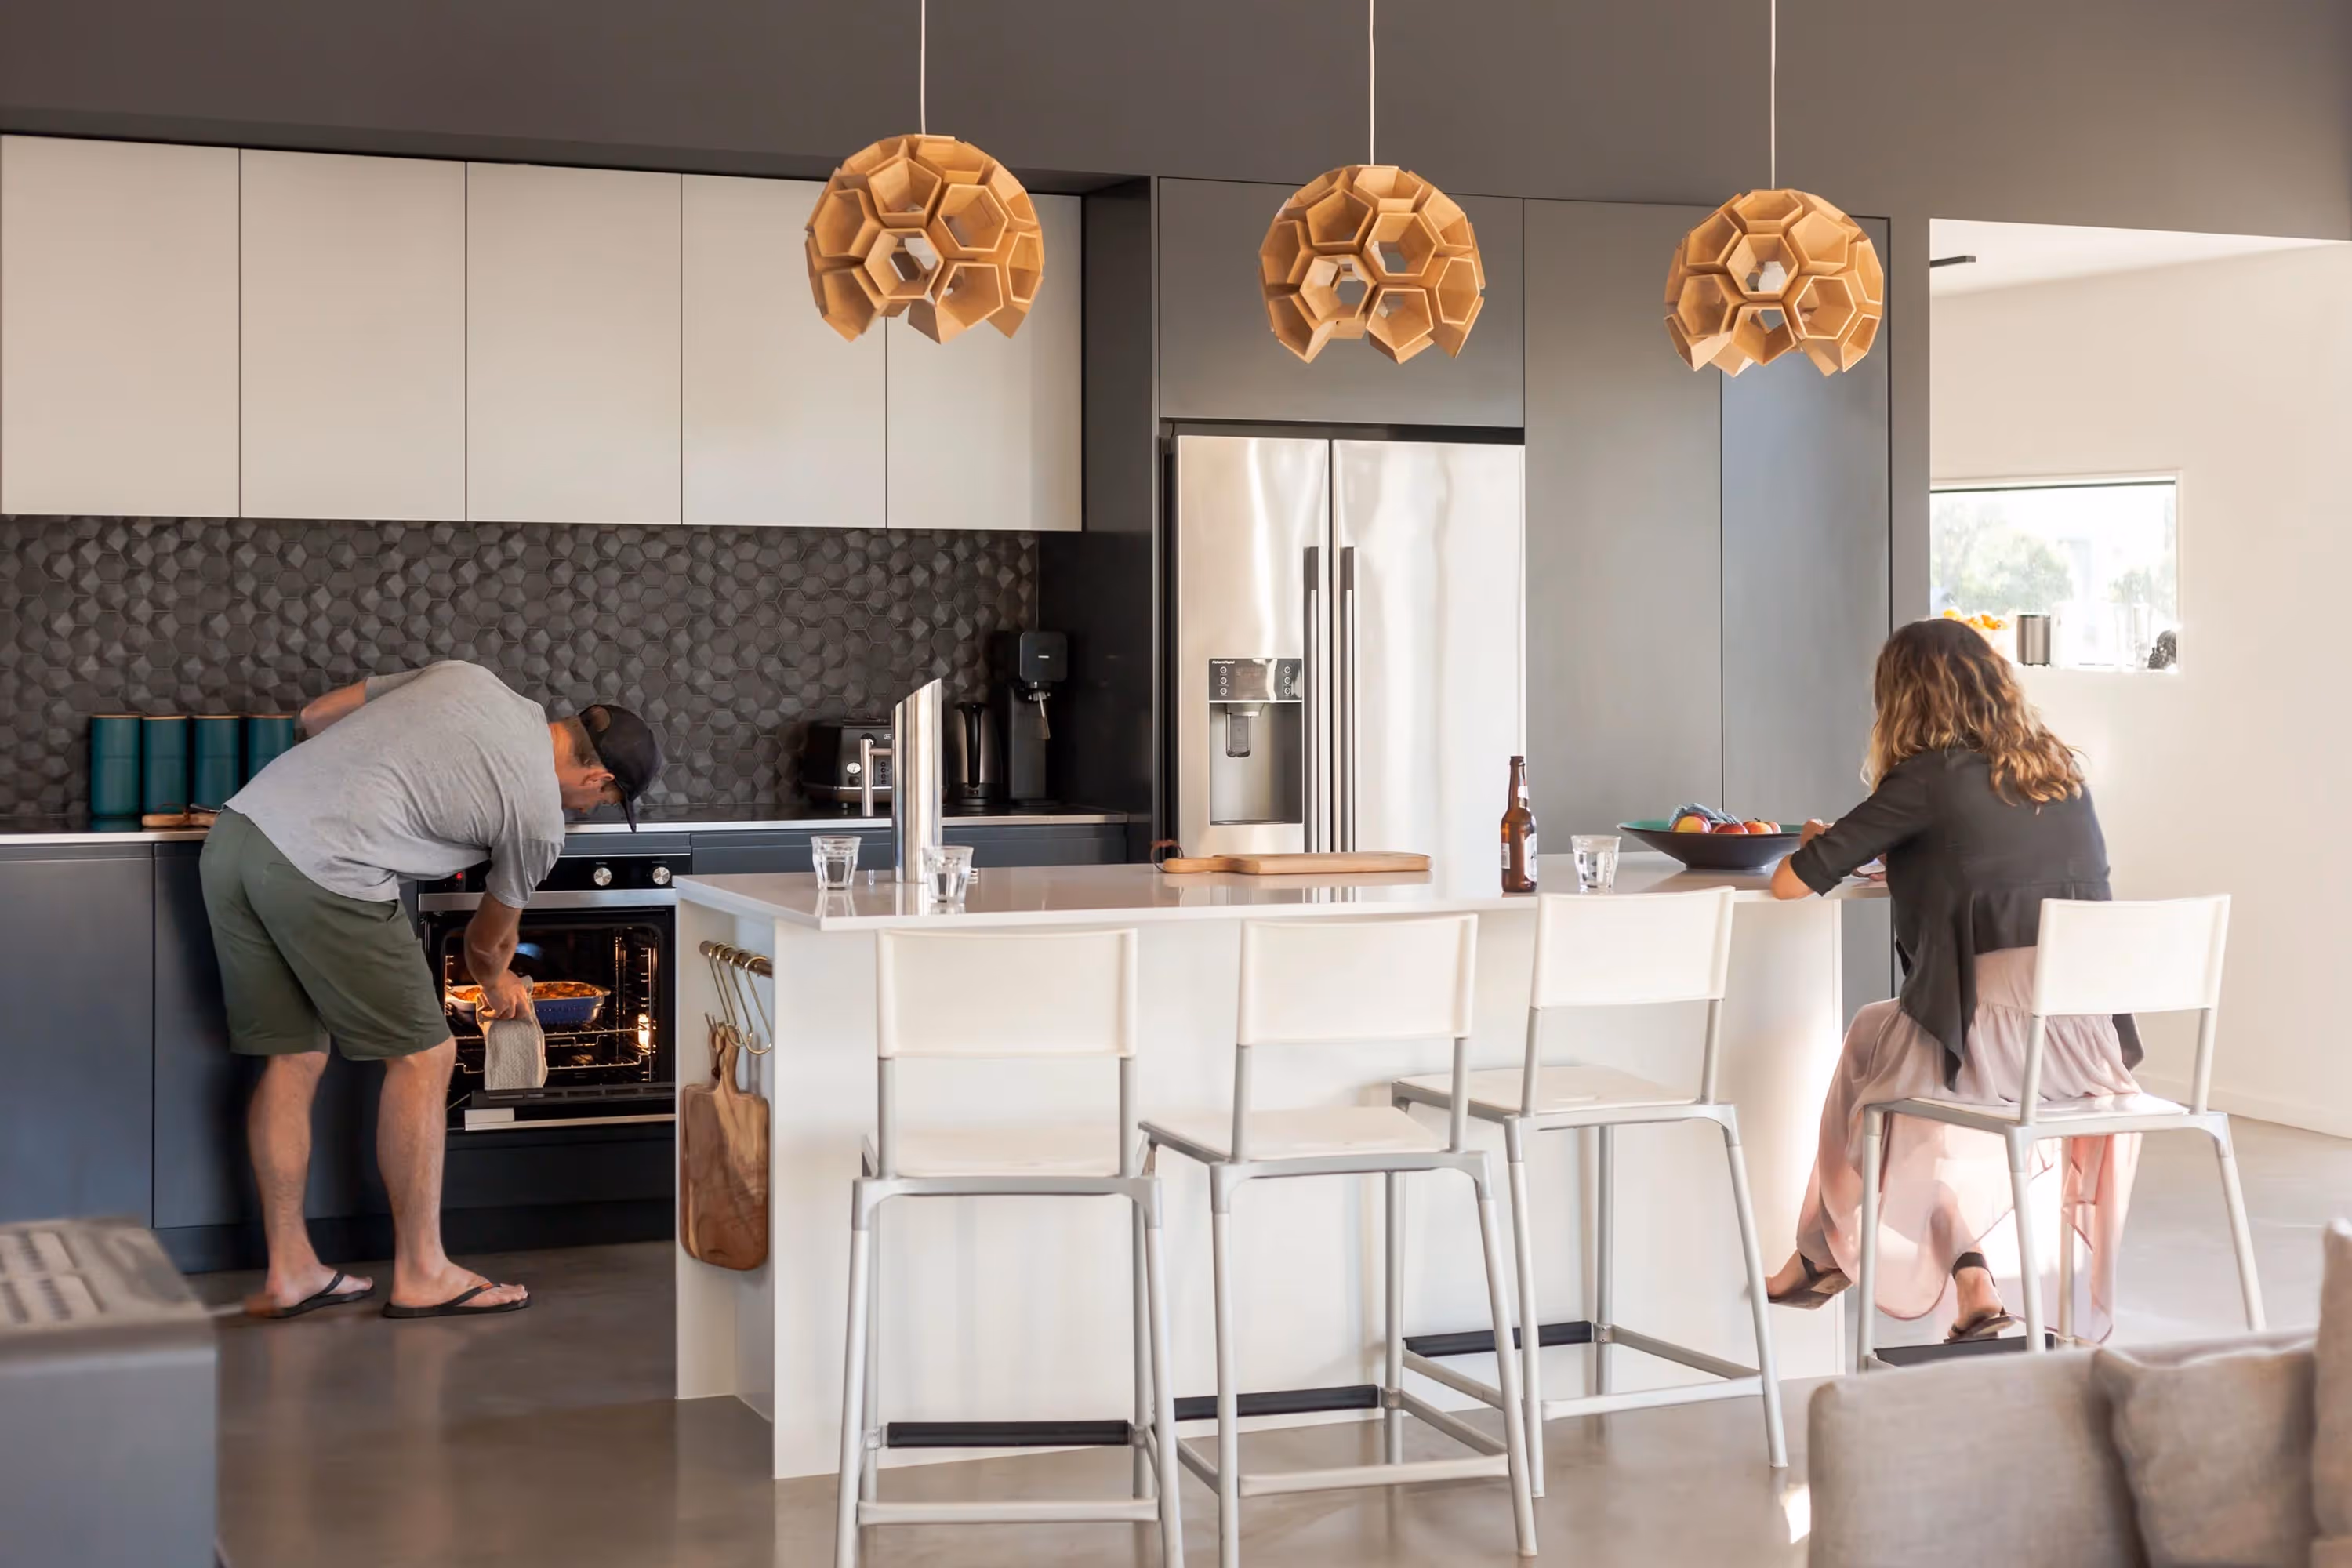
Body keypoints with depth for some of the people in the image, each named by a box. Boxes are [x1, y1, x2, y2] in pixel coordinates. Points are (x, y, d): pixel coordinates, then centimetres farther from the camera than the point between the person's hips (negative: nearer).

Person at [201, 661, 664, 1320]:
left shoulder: (462, 676, 20)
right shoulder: (540, 818, 3)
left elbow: (315, 715, 24)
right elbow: (487, 941, 21)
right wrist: (498, 980, 43)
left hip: (238, 827, 8)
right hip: (320, 872, -8)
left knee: (294, 1057, 16)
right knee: (423, 1056, 5)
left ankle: (289, 1272, 20)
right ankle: (421, 1275, 10)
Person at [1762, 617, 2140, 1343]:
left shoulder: (1927, 780, -7)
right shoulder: (2062, 772, 10)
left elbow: (1790, 882, -4)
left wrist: (1814, 844, 18)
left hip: (1989, 1048, -5)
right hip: (2090, 1044, 5)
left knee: (1870, 1037, 26)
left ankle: (1824, 1254, 42)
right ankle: (1972, 1285, 25)